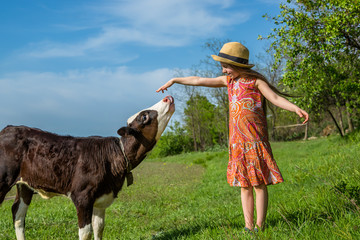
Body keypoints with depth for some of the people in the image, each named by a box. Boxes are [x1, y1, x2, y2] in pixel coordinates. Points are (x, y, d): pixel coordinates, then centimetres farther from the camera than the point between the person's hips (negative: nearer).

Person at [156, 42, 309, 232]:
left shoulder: (255, 80, -4)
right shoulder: (229, 80, 13)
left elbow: (275, 98, -11)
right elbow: (199, 81, 20)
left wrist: (296, 109, -29)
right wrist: (174, 80, 27)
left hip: (255, 139, -6)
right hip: (237, 141, 6)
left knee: (259, 184, -3)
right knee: (245, 186, 7)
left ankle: (259, 227, 0)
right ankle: (248, 227, 11)